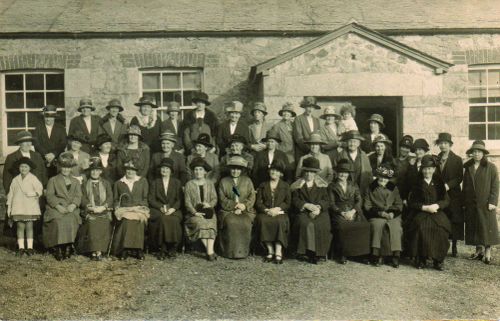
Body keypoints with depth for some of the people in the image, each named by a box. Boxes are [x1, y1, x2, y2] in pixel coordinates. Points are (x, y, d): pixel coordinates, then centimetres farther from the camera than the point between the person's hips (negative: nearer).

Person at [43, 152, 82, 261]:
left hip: (71, 209, 1)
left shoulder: (75, 182, 24)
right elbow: (49, 195, 4)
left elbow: (78, 196, 9)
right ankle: (58, 249, -27)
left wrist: (73, 205, -12)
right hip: (56, 208, -1)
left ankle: (68, 247, -24)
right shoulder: (53, 180, 18)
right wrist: (58, 206, -13)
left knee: (71, 221, -31)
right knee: (58, 222, -31)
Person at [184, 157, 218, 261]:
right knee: (200, 223, -32)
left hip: (208, 211, 1)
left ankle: (210, 251, -39)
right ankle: (211, 251, -31)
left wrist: (209, 204, -13)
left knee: (211, 223, -30)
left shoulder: (210, 184, 16)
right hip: (194, 213, -1)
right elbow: (187, 202, 1)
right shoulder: (189, 184, 9)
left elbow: (215, 198, 10)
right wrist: (195, 212, -14)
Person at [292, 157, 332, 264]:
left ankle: (320, 253, -20)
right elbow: (295, 200, 3)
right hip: (303, 212, -1)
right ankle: (308, 251, -26)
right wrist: (307, 205, -13)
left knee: (321, 226, -30)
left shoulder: (321, 185, 18)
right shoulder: (298, 185, 15)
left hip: (320, 212, 1)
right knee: (307, 224, -33)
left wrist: (318, 207, -14)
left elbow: (327, 201, 7)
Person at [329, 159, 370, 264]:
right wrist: (342, 212, -14)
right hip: (339, 213, -2)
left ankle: (361, 253, -15)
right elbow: (332, 204, 2)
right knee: (343, 226, -33)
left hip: (353, 212, 2)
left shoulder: (354, 185, 20)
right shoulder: (332, 186, 12)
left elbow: (359, 200, 9)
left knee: (364, 226, -27)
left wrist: (352, 211, -9)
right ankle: (342, 254, -20)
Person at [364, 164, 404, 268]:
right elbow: (367, 206, 2)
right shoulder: (371, 188, 8)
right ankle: (377, 255, -29)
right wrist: (380, 213, -12)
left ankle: (396, 255, -27)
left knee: (396, 226, -30)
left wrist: (393, 213, -11)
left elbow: (399, 205, 10)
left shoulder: (393, 188, 14)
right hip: (376, 215, -1)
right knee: (378, 224, -34)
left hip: (392, 215, 1)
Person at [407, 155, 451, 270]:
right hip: (421, 213, -1)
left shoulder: (439, 182, 14)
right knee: (420, 227, -33)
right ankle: (420, 259, -19)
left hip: (437, 213, 1)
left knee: (441, 227, -30)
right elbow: (411, 202, 4)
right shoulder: (417, 183, 10)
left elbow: (446, 200, 8)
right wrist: (425, 207, -9)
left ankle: (438, 260, -17)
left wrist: (436, 205, -11)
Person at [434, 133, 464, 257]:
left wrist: (448, 185, -17)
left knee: (454, 222, 1)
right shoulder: (435, 159, 12)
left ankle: (454, 247, 12)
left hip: (453, 195, -2)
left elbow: (460, 177, -5)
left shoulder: (457, 160, 2)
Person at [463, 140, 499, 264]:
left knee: (487, 227, 0)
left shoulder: (491, 167, -2)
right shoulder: (468, 167, 9)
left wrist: (493, 202, -12)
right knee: (474, 227, 7)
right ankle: (479, 250, 18)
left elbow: (495, 186, -5)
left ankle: (488, 252, 7)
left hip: (485, 203, -4)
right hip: (471, 204, 4)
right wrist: (464, 202, 8)